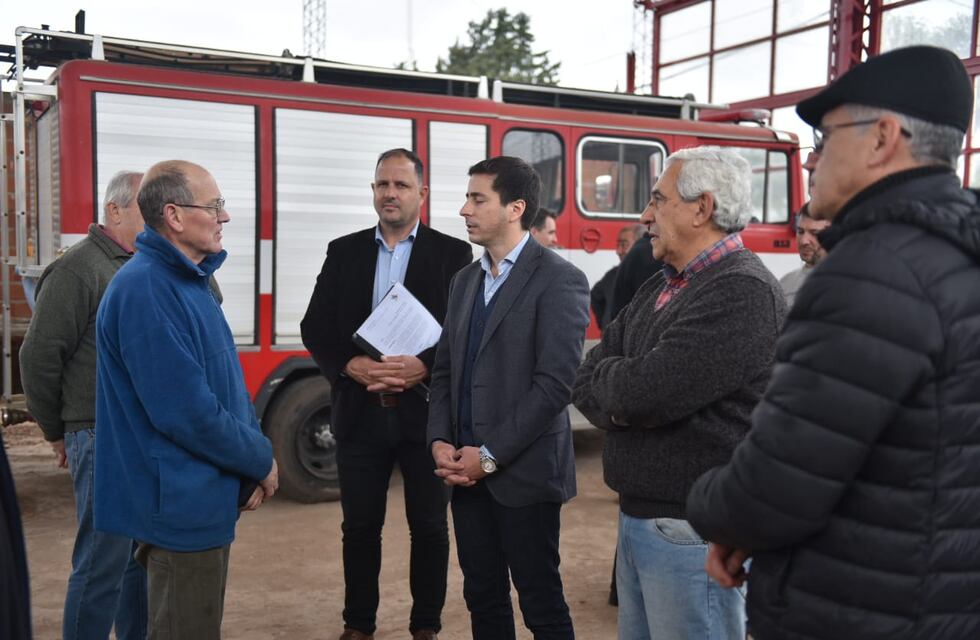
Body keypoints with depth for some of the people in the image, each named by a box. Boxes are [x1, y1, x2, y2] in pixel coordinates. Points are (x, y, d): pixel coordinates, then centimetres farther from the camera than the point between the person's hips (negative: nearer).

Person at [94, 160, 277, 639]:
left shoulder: (190, 280, 10)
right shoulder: (144, 289, -22)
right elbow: (184, 411, -26)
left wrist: (254, 456, 2)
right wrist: (261, 460, -13)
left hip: (207, 496, 10)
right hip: (182, 503, -10)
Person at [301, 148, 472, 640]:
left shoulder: (453, 254, 0)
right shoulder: (343, 252, 8)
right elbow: (316, 328, 3)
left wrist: (424, 366, -22)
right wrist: (350, 365, -15)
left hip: (426, 411, -2)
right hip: (360, 411, 2)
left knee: (429, 526, 10)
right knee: (360, 526, 13)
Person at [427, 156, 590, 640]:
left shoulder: (558, 281, -10)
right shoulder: (465, 280, 14)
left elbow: (555, 382, -17)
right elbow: (445, 369, 15)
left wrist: (490, 456, -16)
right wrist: (440, 441, -1)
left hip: (523, 472, -6)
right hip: (466, 472, 7)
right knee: (482, 598, 16)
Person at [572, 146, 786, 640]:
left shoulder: (743, 292, -19)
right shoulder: (659, 288, 11)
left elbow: (645, 390, -26)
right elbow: (586, 376, 8)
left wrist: (606, 379, -5)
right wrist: (621, 400, -13)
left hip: (691, 529, -8)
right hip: (636, 516, 9)